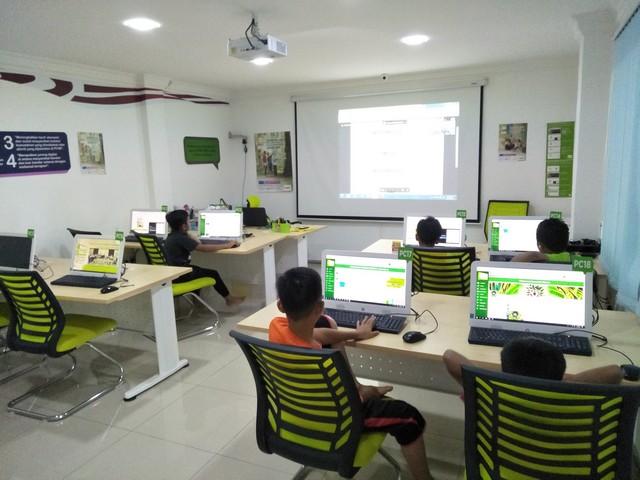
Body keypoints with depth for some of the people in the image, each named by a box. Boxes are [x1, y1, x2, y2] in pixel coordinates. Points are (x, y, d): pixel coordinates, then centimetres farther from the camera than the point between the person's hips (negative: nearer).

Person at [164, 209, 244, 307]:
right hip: (178, 275, -10)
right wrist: (226, 245, -20)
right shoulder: (180, 238, -21)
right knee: (212, 273, 3)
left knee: (198, 269, 31)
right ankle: (229, 299, 19)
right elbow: (203, 248, -26)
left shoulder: (172, 236, 9)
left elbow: (197, 242, 15)